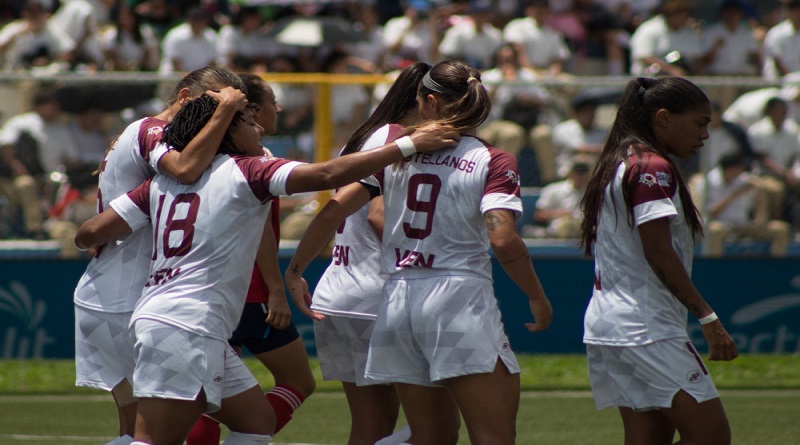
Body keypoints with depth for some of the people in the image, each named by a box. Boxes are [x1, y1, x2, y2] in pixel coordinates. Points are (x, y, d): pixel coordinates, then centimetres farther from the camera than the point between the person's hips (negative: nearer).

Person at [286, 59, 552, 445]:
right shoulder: (493, 162, -3)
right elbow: (503, 240, -15)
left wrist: (296, 269, 17)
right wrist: (537, 297, -1)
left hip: (397, 301, 5)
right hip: (460, 299, -5)